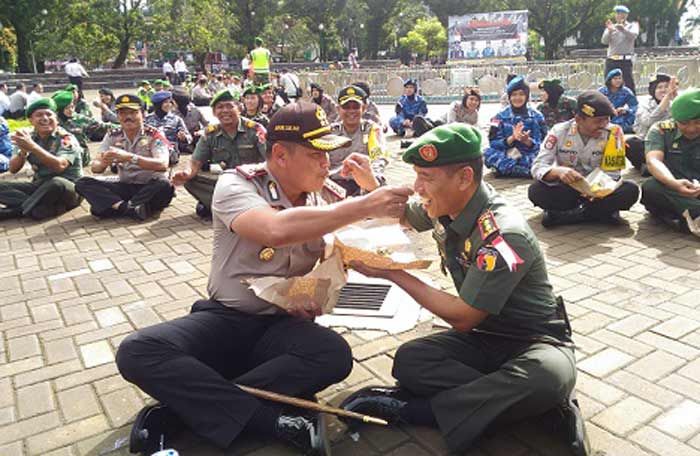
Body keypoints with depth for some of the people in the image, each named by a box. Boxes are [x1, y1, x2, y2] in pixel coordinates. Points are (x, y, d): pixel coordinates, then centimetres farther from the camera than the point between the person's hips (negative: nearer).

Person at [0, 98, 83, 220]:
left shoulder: (66, 138, -10)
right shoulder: (28, 138, 5)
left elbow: (59, 166, -28)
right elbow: (13, 169, -2)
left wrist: (32, 147, -36)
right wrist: (23, 151, -21)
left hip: (68, 189, -5)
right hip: (39, 186, 5)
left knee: (57, 183, -38)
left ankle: (15, 210, -20)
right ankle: (44, 208, -29)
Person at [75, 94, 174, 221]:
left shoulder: (154, 134, -8)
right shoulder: (113, 136, 3)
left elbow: (163, 165, -26)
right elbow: (95, 168, -3)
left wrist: (129, 157, -37)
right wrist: (103, 163, -28)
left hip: (151, 187, -4)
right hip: (125, 186, 4)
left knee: (165, 187, -37)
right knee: (83, 184, -14)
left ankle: (114, 206, -24)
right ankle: (130, 208, -31)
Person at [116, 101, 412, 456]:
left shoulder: (327, 196, 3)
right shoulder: (236, 184, -13)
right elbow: (277, 230, -35)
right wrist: (365, 206, -32)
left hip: (285, 325, 2)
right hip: (225, 320, -2)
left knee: (335, 355, -32)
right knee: (137, 351, -27)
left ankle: (189, 405, -23)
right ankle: (277, 421, -31)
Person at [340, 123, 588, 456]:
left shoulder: (503, 235, -27)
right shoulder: (446, 204, -6)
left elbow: (462, 317, -22)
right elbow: (399, 216, 17)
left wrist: (392, 274, -18)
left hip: (535, 342, -6)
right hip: (483, 335, 6)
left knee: (549, 375, -39)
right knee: (408, 360, -20)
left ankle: (411, 410, -26)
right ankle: (544, 403, -15)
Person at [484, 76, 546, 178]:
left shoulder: (537, 117, 4)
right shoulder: (500, 117, 2)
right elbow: (493, 144, -6)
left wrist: (527, 141, -23)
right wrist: (512, 138, -23)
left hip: (529, 157, 0)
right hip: (506, 156, 0)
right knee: (488, 153, -32)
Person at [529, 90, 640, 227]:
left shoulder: (613, 133, -12)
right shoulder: (559, 131, -11)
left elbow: (611, 173, -11)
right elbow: (537, 167, -17)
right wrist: (558, 171, -40)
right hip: (566, 189, 0)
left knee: (631, 190, -27)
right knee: (535, 191, -29)